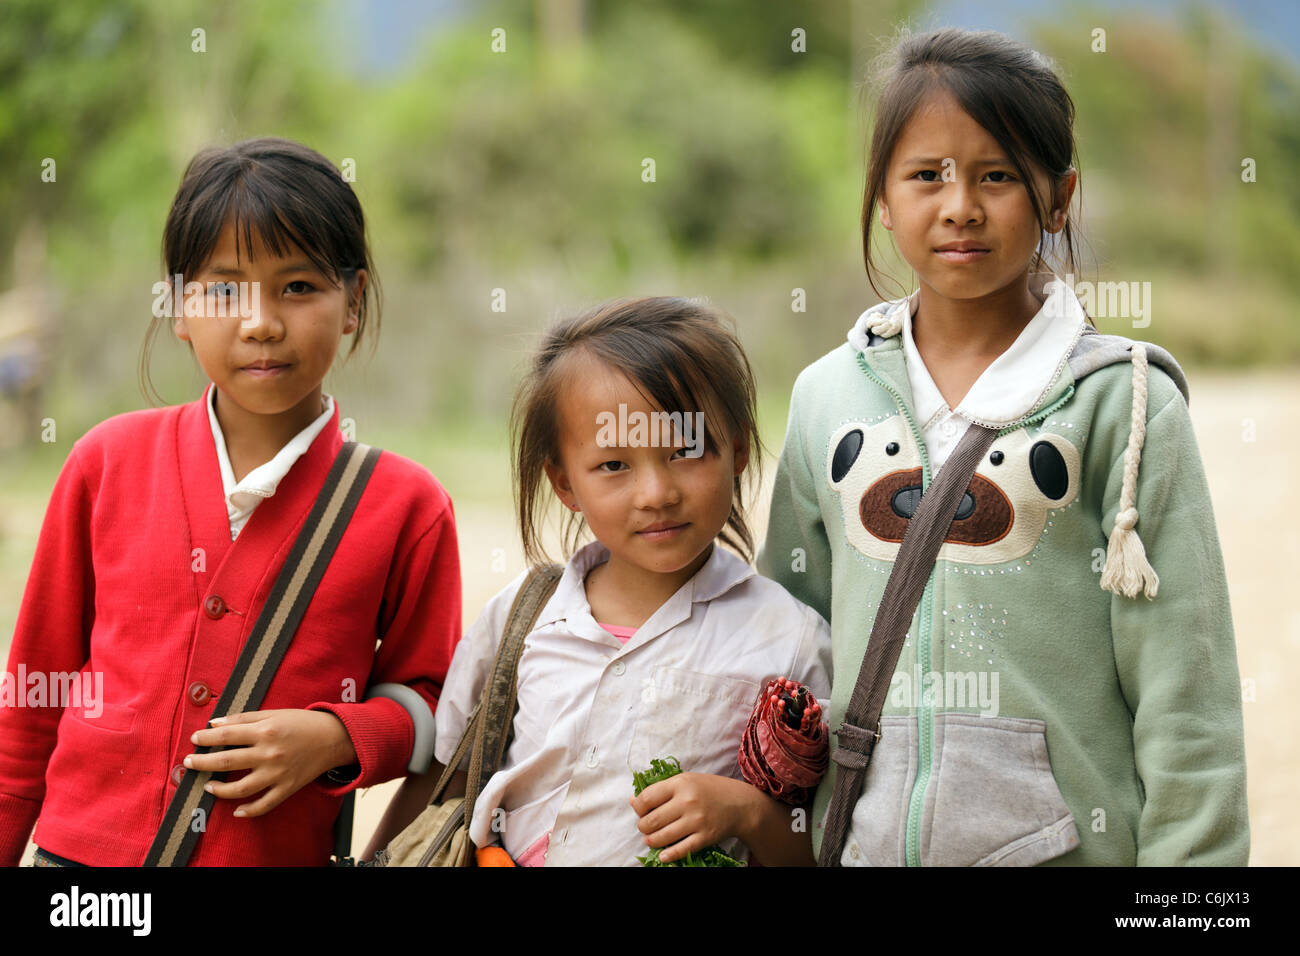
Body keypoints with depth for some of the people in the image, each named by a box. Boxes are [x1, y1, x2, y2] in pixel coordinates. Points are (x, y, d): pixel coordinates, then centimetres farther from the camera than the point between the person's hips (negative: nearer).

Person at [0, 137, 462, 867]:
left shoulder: (406, 505, -5)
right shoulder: (110, 462, 0)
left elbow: (427, 697, 4)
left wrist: (336, 740, -14)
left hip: (279, 854, -1)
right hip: (84, 845, 1)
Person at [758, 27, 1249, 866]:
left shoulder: (1120, 403, -5)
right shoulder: (827, 396, 6)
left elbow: (1184, 686, -8)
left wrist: (1190, 855, -12)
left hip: (1065, 841, -3)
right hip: (860, 837, 3)